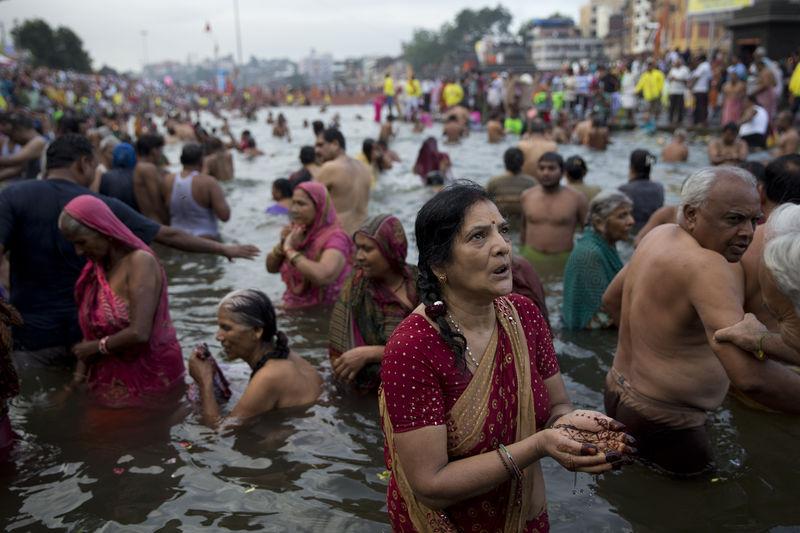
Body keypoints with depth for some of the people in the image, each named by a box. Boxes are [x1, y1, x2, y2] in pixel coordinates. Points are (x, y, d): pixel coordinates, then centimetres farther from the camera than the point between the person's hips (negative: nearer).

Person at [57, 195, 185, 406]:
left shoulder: (140, 262, -18)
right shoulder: (96, 269, 7)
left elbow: (139, 333, -26)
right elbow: (91, 329, 5)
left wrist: (97, 347, -11)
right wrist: (79, 375, -5)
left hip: (150, 377, -7)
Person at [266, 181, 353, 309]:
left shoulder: (334, 237, -16)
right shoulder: (295, 231, 5)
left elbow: (323, 276, -32)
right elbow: (271, 268, 10)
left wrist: (290, 250, -21)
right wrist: (282, 245, -8)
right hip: (294, 309, 6)